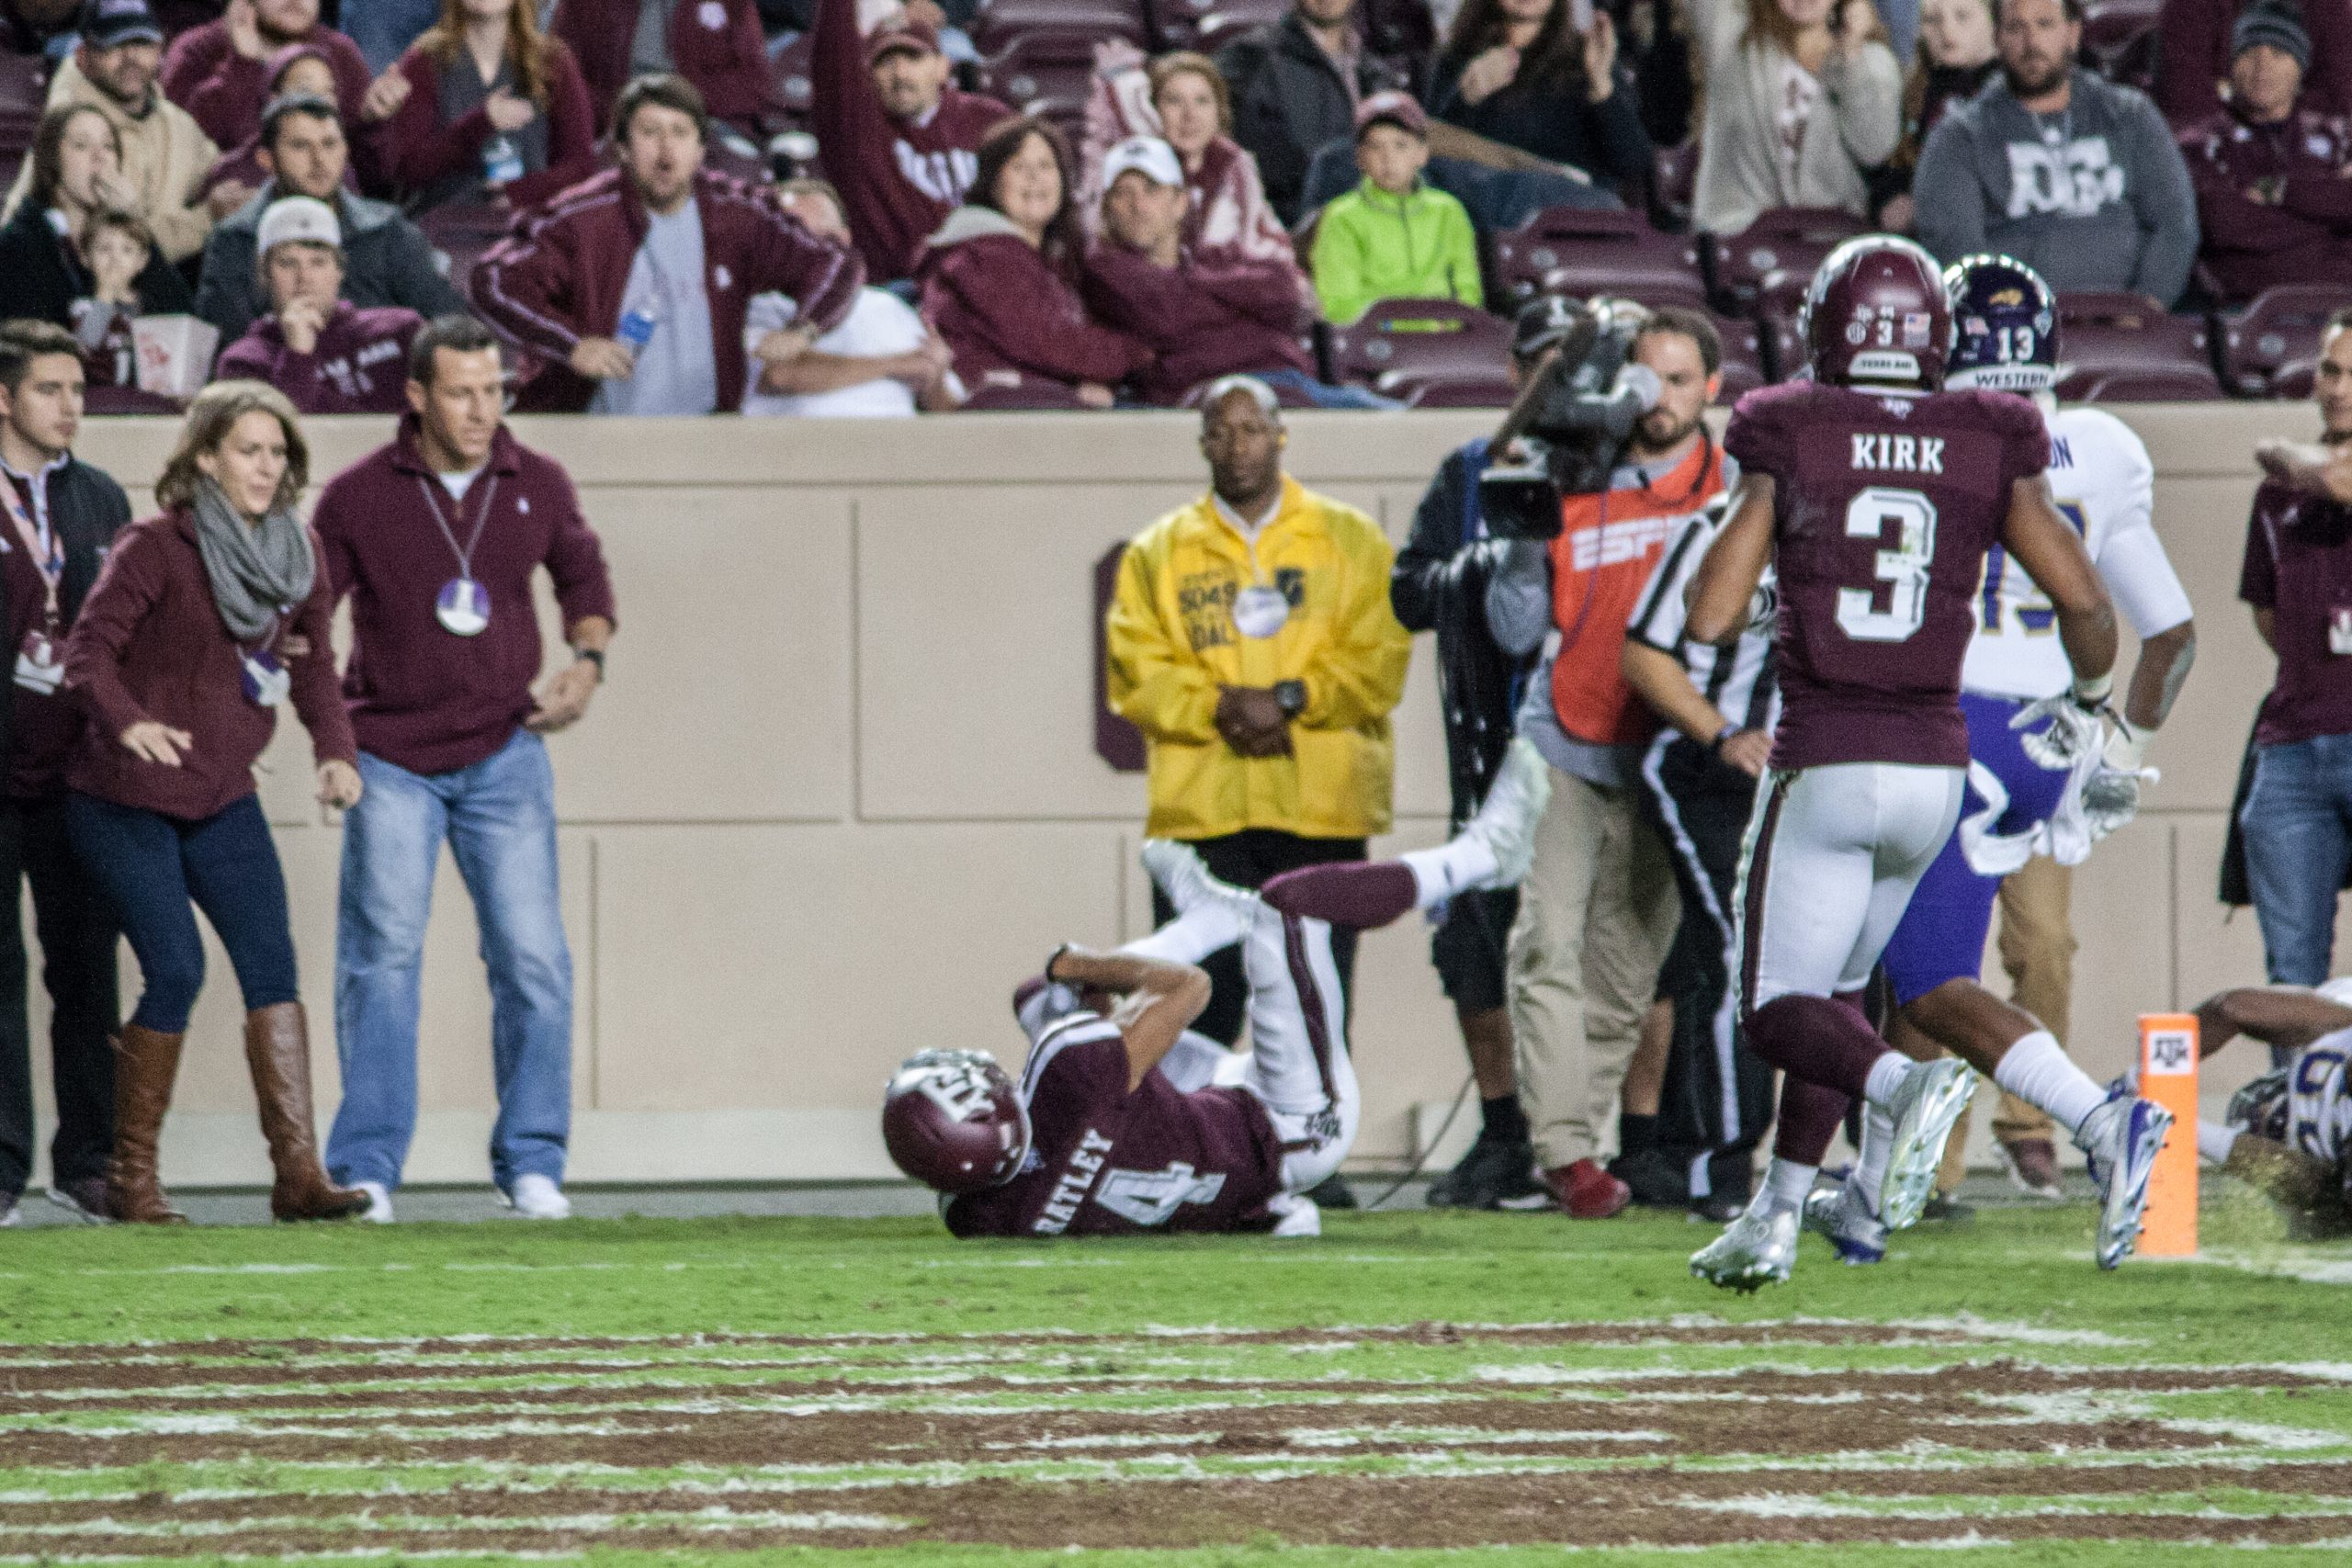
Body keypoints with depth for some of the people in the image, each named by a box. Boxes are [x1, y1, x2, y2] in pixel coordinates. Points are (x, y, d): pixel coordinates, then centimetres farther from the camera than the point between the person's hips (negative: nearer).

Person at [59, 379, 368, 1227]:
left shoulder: (300, 554, 6)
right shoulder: (154, 549, -12)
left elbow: (312, 664, 15)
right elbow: (89, 648, -18)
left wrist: (335, 749, -3)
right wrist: (127, 720, -37)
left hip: (222, 799, 6)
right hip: (124, 803, -6)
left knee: (271, 963, -7)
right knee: (176, 970, -12)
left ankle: (298, 1170, -11)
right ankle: (131, 1179, 2)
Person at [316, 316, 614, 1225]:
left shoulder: (537, 488, 2)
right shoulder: (358, 498, -4)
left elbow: (584, 579, 19)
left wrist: (587, 661, 2)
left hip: (503, 754, 2)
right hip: (390, 761, -2)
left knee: (532, 959, -3)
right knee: (381, 960, -5)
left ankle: (531, 1163, 7)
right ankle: (366, 1170, 0)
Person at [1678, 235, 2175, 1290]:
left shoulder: (1786, 445, -5)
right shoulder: (1990, 451, 2)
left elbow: (1709, 619, -8)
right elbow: (2085, 603, -2)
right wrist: (2088, 700, 19)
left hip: (1824, 760, -4)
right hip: (1935, 760, 4)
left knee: (1783, 1009, 2)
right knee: (1837, 983, 21)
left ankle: (1905, 1086, -29)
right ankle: (1775, 1222, 19)